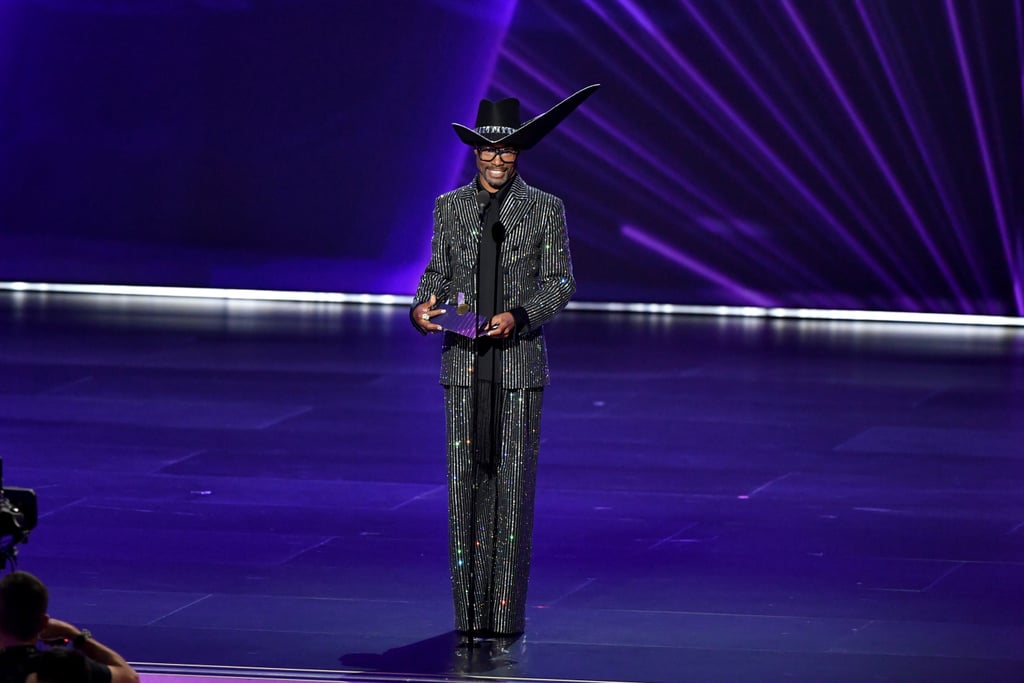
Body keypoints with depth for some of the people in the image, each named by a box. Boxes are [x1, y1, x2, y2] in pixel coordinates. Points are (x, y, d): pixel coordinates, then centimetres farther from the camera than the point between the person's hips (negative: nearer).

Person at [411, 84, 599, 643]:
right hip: (463, 363, 2)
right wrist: (422, 307, -9)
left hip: (519, 361, -2)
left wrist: (518, 316, -14)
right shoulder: (449, 207, 8)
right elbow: (437, 273, 13)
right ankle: (469, 614, 5)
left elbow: (560, 281, 2)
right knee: (465, 482, 0)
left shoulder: (545, 209, 2)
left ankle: (506, 616, 3)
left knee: (513, 483, -2)